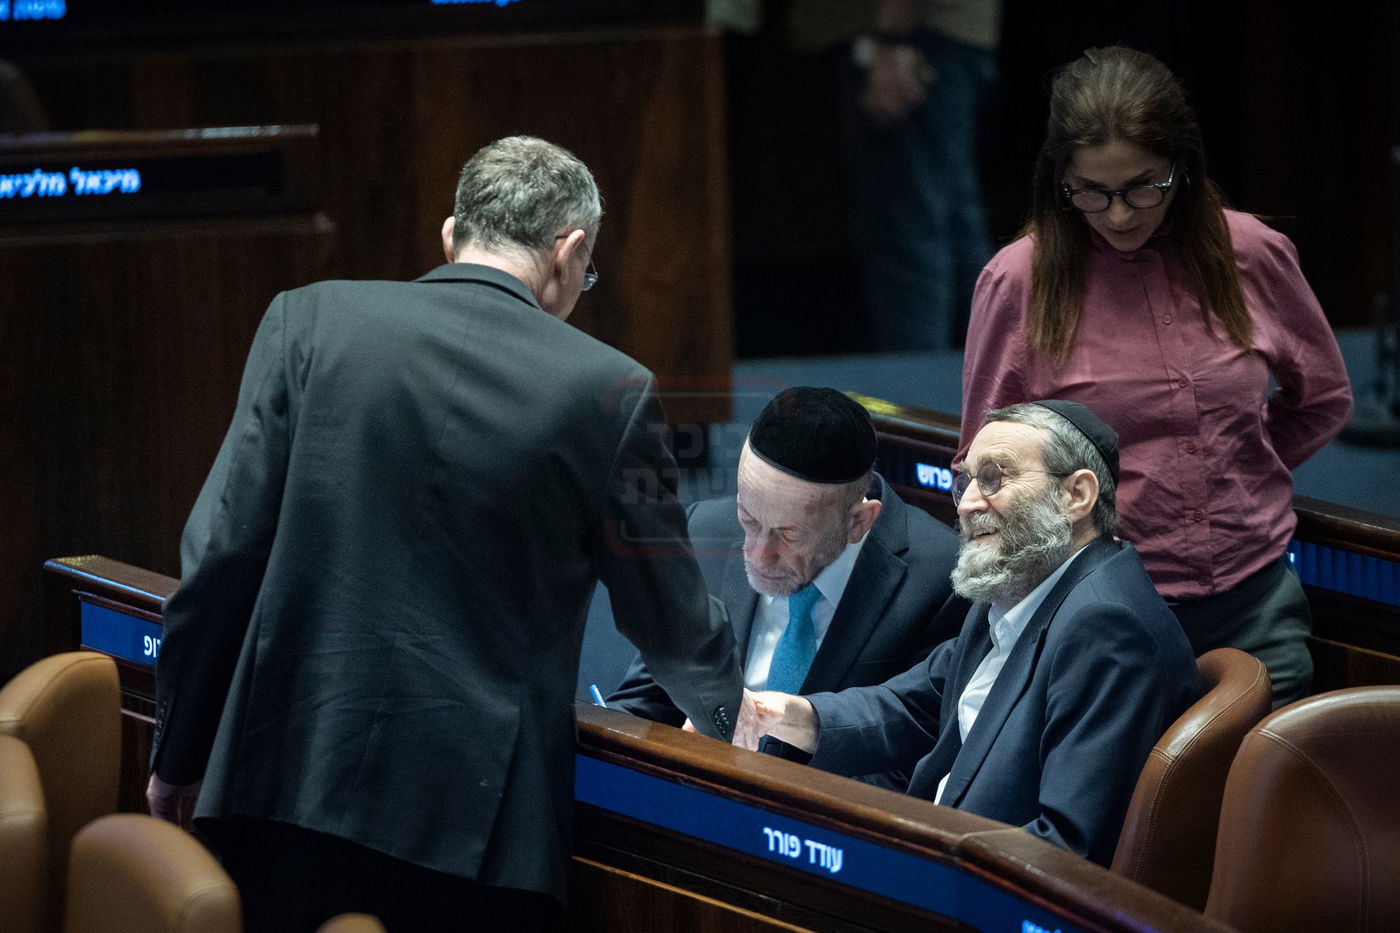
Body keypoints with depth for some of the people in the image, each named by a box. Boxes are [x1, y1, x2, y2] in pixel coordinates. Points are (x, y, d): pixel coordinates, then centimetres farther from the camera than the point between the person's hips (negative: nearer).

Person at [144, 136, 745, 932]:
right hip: (481, 818, -2)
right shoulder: (606, 390, -2)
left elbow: (222, 553, 0)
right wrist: (730, 715, 32)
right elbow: (672, 620, 10)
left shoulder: (311, 321, 1)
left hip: (291, 780, 2)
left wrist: (180, 751, 11)